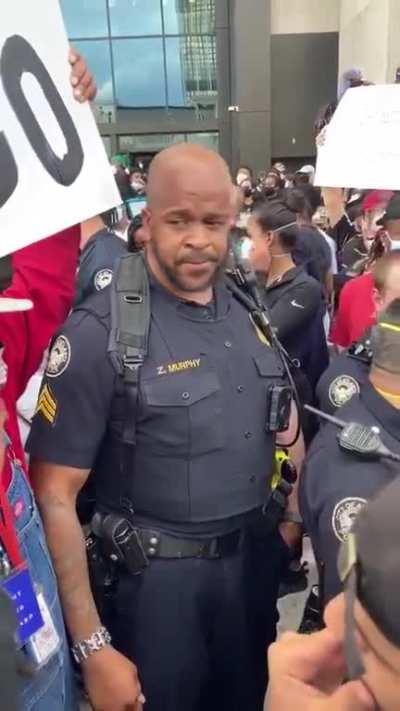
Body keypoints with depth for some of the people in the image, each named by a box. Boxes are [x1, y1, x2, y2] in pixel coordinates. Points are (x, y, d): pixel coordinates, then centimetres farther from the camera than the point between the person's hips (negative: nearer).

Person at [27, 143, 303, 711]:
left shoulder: (253, 310, -1)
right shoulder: (100, 333, -18)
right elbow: (55, 494, -18)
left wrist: (292, 521, 3)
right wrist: (91, 647, -17)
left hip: (256, 563, 6)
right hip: (158, 579, -5)